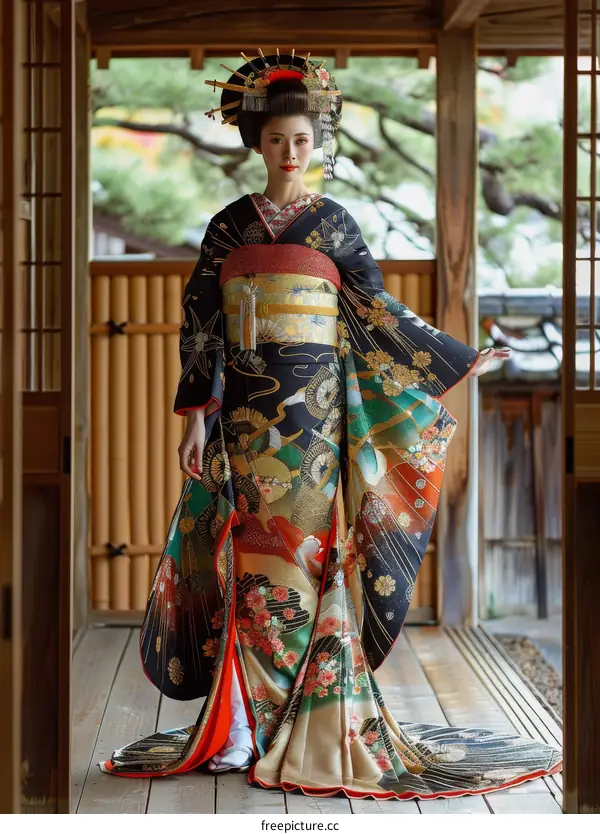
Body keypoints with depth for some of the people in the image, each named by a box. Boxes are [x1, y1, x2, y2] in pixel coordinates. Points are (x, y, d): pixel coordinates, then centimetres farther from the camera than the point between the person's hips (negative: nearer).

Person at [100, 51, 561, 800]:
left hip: (314, 411, -1)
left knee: (309, 554, -3)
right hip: (245, 413, 1)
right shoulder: (229, 225, 9)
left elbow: (378, 312, 8)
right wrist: (198, 416, 0)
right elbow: (201, 323, 7)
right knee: (250, 561, 0)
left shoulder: (335, 224, 6)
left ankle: (319, 728, 3)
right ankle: (243, 725, 4)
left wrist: (460, 361, 5)